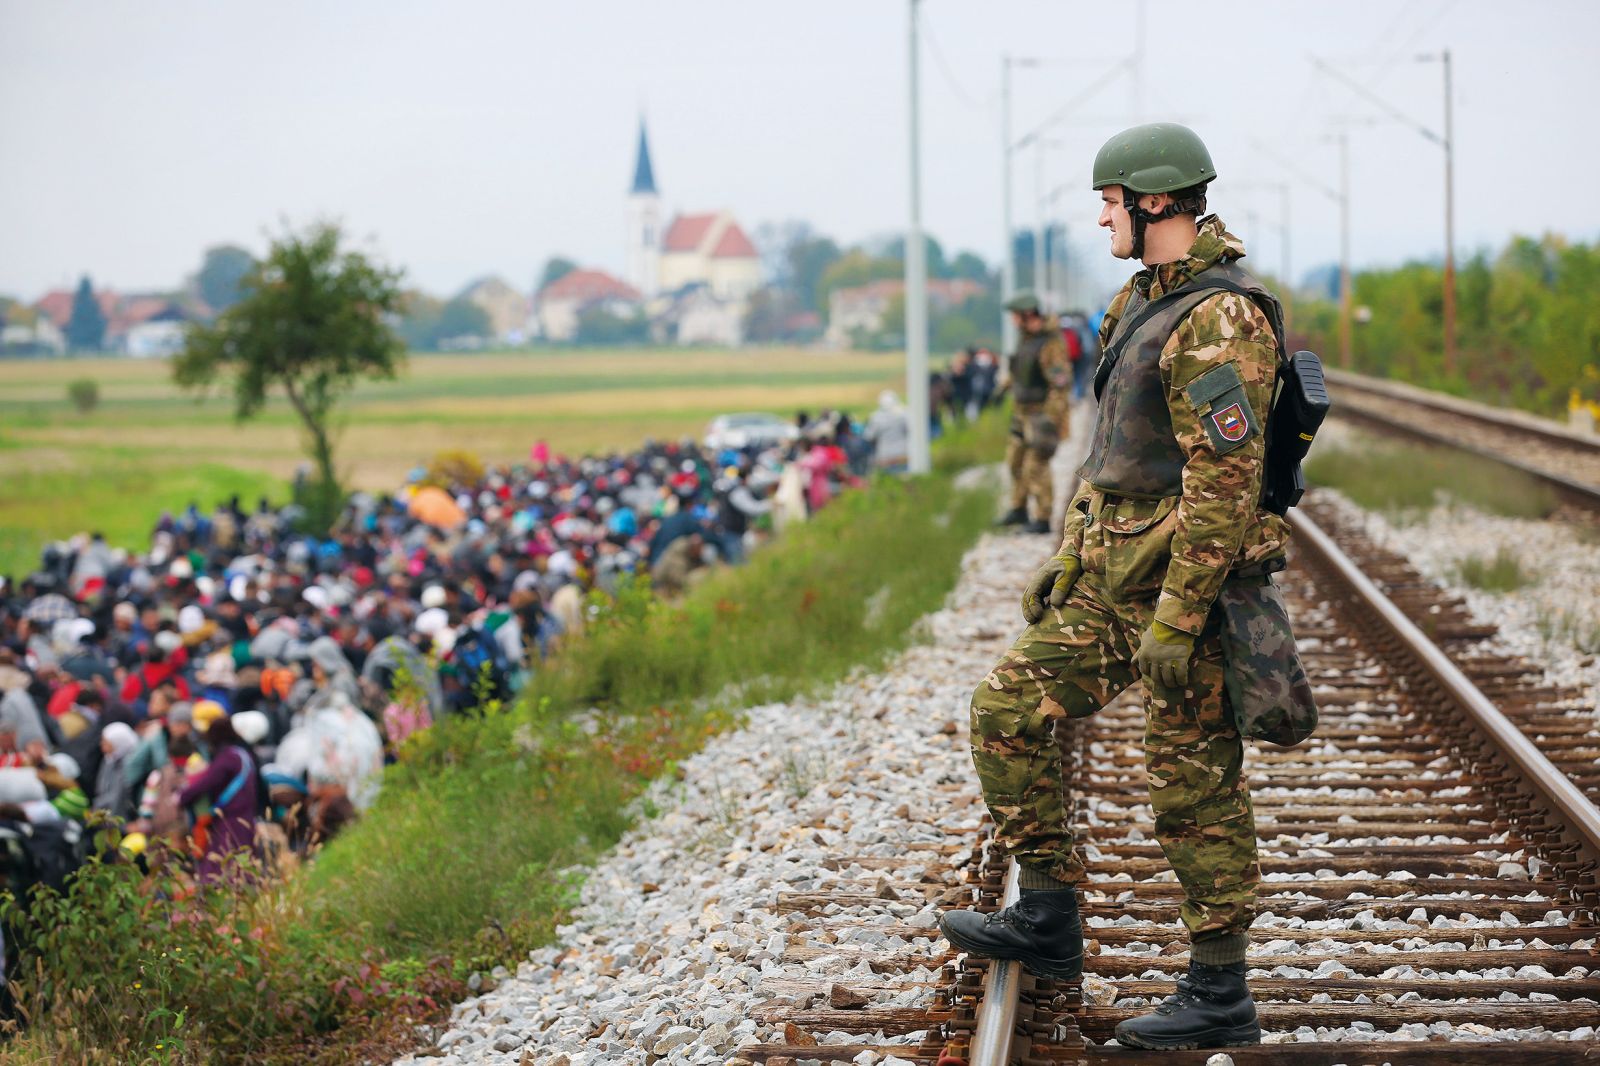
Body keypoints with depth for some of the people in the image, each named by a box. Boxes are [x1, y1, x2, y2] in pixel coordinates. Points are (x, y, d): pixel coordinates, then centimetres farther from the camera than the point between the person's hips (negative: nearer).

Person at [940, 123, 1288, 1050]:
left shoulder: (1219, 323, -20)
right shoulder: (1143, 303, 13)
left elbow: (1225, 481, -24)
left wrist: (1177, 621, -25)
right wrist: (1064, 558, 21)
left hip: (1182, 584, -10)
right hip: (1112, 575, 10)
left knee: (1197, 786, -2)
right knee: (1008, 713, 8)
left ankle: (1221, 999, 8)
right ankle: (1049, 925, 15)